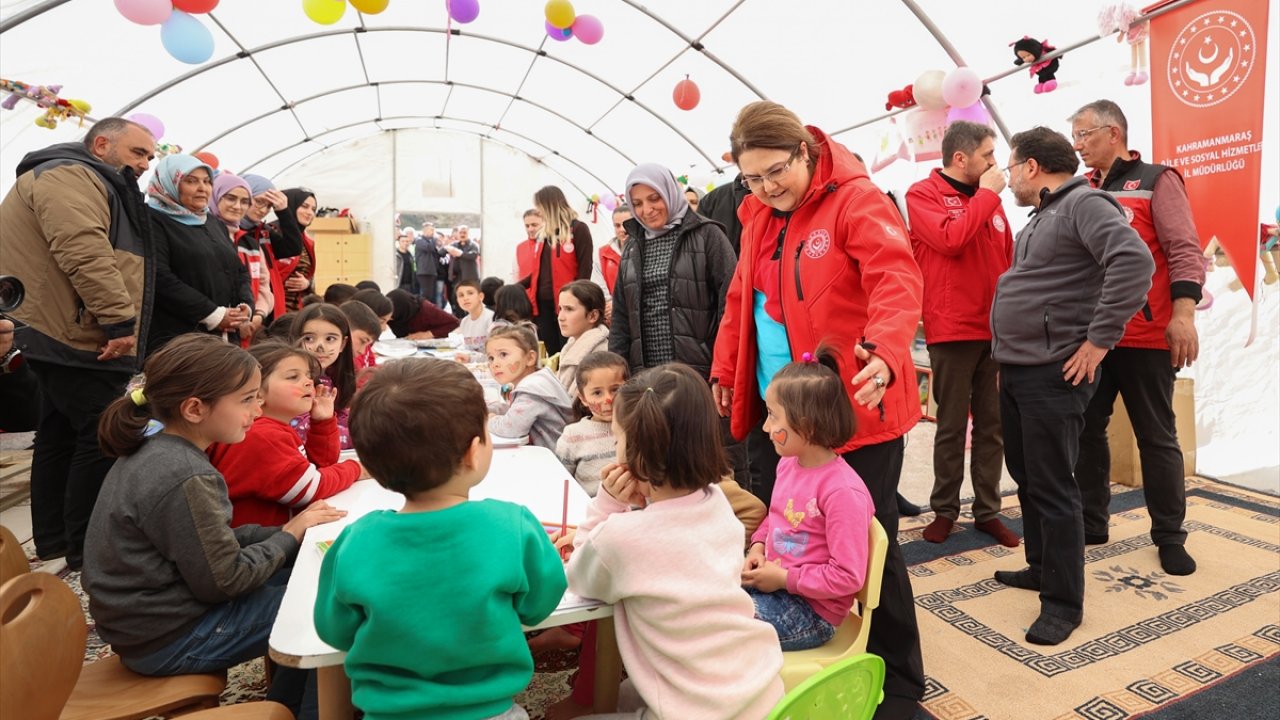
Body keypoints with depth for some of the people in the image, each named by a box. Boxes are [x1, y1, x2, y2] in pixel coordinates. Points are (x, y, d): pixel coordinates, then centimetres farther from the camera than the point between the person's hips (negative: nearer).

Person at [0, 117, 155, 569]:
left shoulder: (82, 182, 25)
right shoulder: (69, 175, -11)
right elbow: (84, 251, -27)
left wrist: (115, 321, 17)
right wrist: (120, 319, -28)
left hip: (64, 337, 11)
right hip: (78, 340, -11)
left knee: (61, 437, 15)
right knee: (103, 439, -9)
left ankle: (53, 543, 26)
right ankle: (86, 553, -1)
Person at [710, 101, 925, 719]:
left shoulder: (858, 201, -11)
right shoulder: (758, 215, 10)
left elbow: (896, 281, -25)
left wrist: (886, 353, -42)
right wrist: (725, 370, 17)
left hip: (853, 412, -7)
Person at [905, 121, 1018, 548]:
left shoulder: (989, 200, 14)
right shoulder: (923, 195, -2)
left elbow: (1009, 263, 16)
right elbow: (949, 240, -19)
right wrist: (987, 194, -7)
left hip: (998, 331, 5)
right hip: (952, 331, -5)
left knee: (993, 426, 9)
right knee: (951, 426, 4)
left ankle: (988, 511, 21)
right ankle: (944, 510, 18)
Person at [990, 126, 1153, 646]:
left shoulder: (1084, 204, -11)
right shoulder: (1043, 217, 19)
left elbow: (1135, 262, -27)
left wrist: (1099, 339, -25)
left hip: (1052, 374, -10)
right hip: (1017, 370, 10)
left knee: (1052, 486, -3)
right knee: (1026, 476, 18)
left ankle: (1063, 601, 9)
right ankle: (1041, 566, 34)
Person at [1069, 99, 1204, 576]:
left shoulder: (1156, 181, 0)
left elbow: (1184, 251, -9)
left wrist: (1183, 313, -19)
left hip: (1146, 337, -5)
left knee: (1157, 438, 5)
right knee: (1087, 431, 9)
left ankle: (1169, 536, 18)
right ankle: (1091, 523, 22)